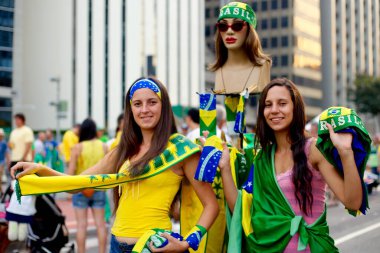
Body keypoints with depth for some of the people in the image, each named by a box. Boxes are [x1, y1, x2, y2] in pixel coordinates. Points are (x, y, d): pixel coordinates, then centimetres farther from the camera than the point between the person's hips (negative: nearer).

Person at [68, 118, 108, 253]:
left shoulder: (77, 148, -7)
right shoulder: (103, 146, 0)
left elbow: (71, 171, -11)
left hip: (80, 189, -2)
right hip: (99, 189, 2)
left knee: (81, 224, 3)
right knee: (100, 224, 8)